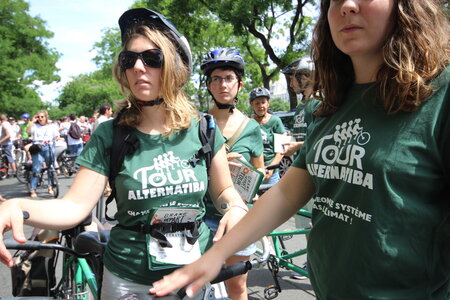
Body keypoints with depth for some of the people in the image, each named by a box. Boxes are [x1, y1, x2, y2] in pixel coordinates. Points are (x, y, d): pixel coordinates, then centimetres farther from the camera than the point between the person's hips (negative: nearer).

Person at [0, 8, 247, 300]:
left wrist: (236, 208, -17)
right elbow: (76, 206, -15)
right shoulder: (109, 135, -9)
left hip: (196, 275, 1)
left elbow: (224, 190, 4)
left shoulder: (203, 130, -6)